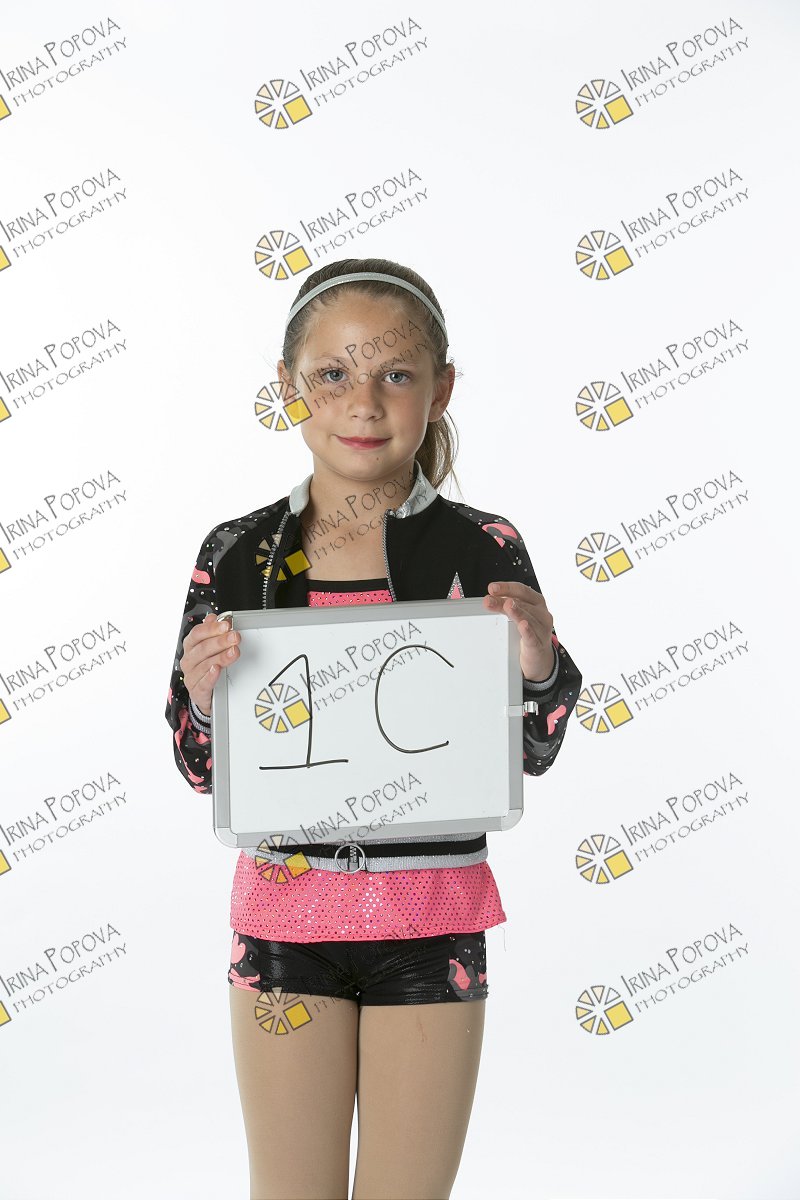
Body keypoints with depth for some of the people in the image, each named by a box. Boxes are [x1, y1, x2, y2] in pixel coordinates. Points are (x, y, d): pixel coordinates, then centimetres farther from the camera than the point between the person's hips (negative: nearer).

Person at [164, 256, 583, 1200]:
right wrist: (202, 698, -18)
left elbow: (532, 755, 3)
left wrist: (539, 667, -16)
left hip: (431, 922, 0)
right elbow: (202, 771, 3)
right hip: (285, 911, 1)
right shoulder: (237, 555, -4)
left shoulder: (483, 550, -5)